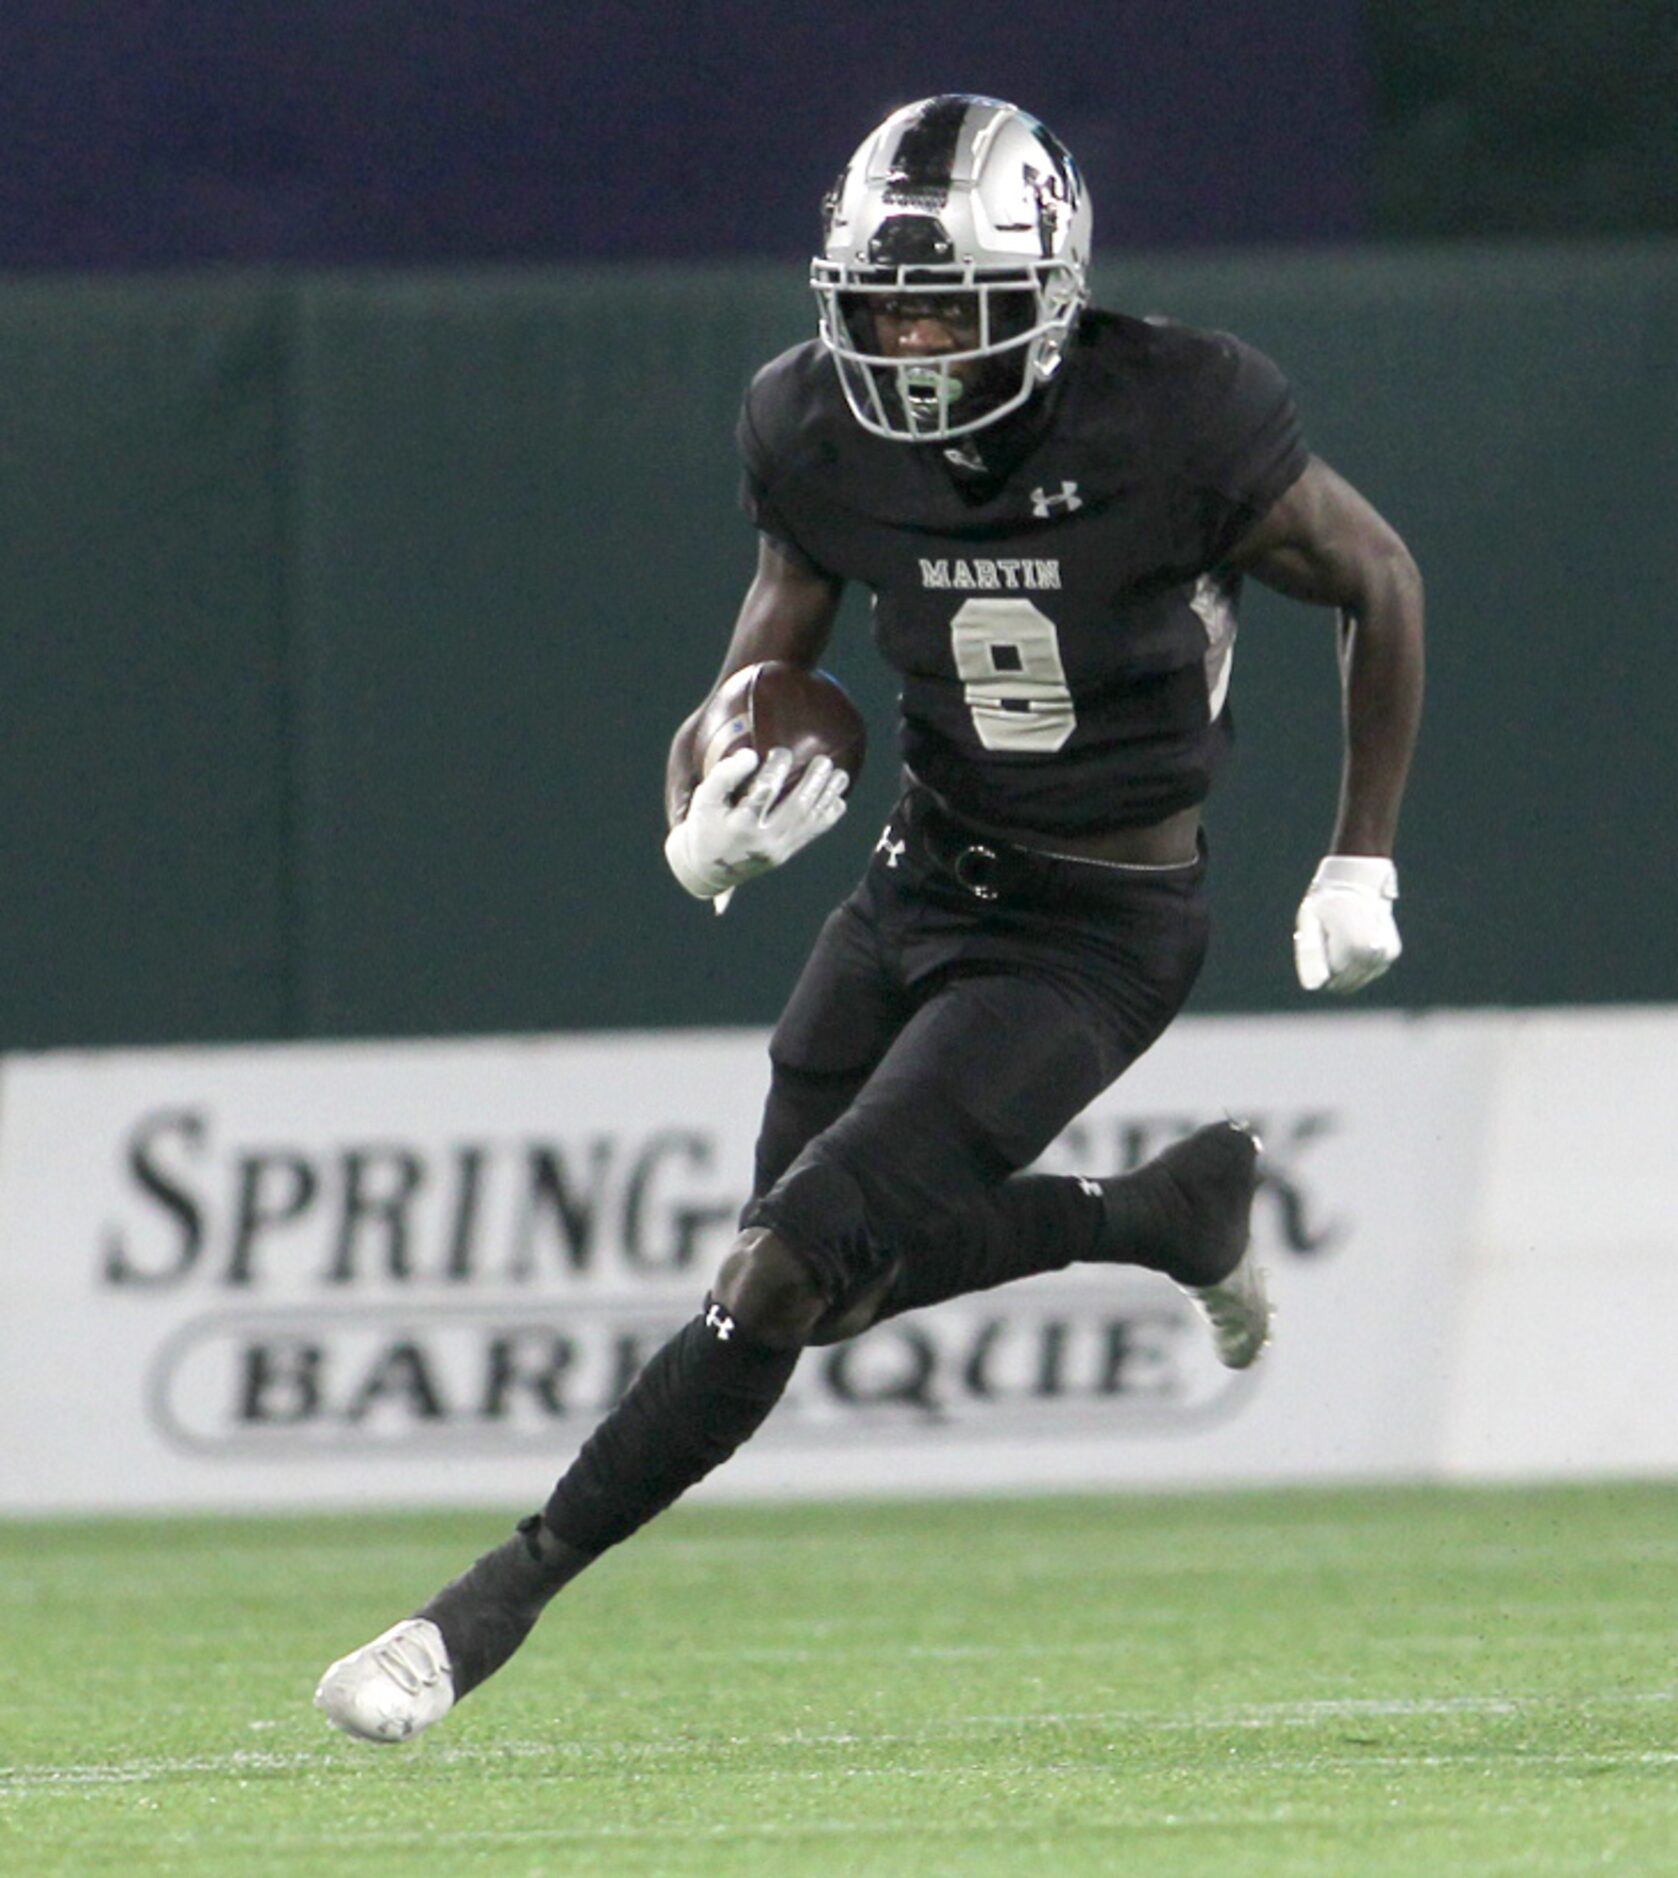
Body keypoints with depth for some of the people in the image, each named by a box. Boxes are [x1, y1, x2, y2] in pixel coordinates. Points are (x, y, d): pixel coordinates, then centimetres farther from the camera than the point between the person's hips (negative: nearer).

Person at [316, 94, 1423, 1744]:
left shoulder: (1167, 423, -21)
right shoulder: (824, 437, -8)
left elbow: (1378, 585, -5)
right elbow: (760, 675, 4)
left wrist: (1360, 865, -1)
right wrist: (703, 830, -20)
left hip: (1097, 938, -6)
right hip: (921, 880, 6)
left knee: (797, 1260, -17)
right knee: (836, 1289, 12)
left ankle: (495, 1607, -12)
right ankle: (1173, 1208, 32)